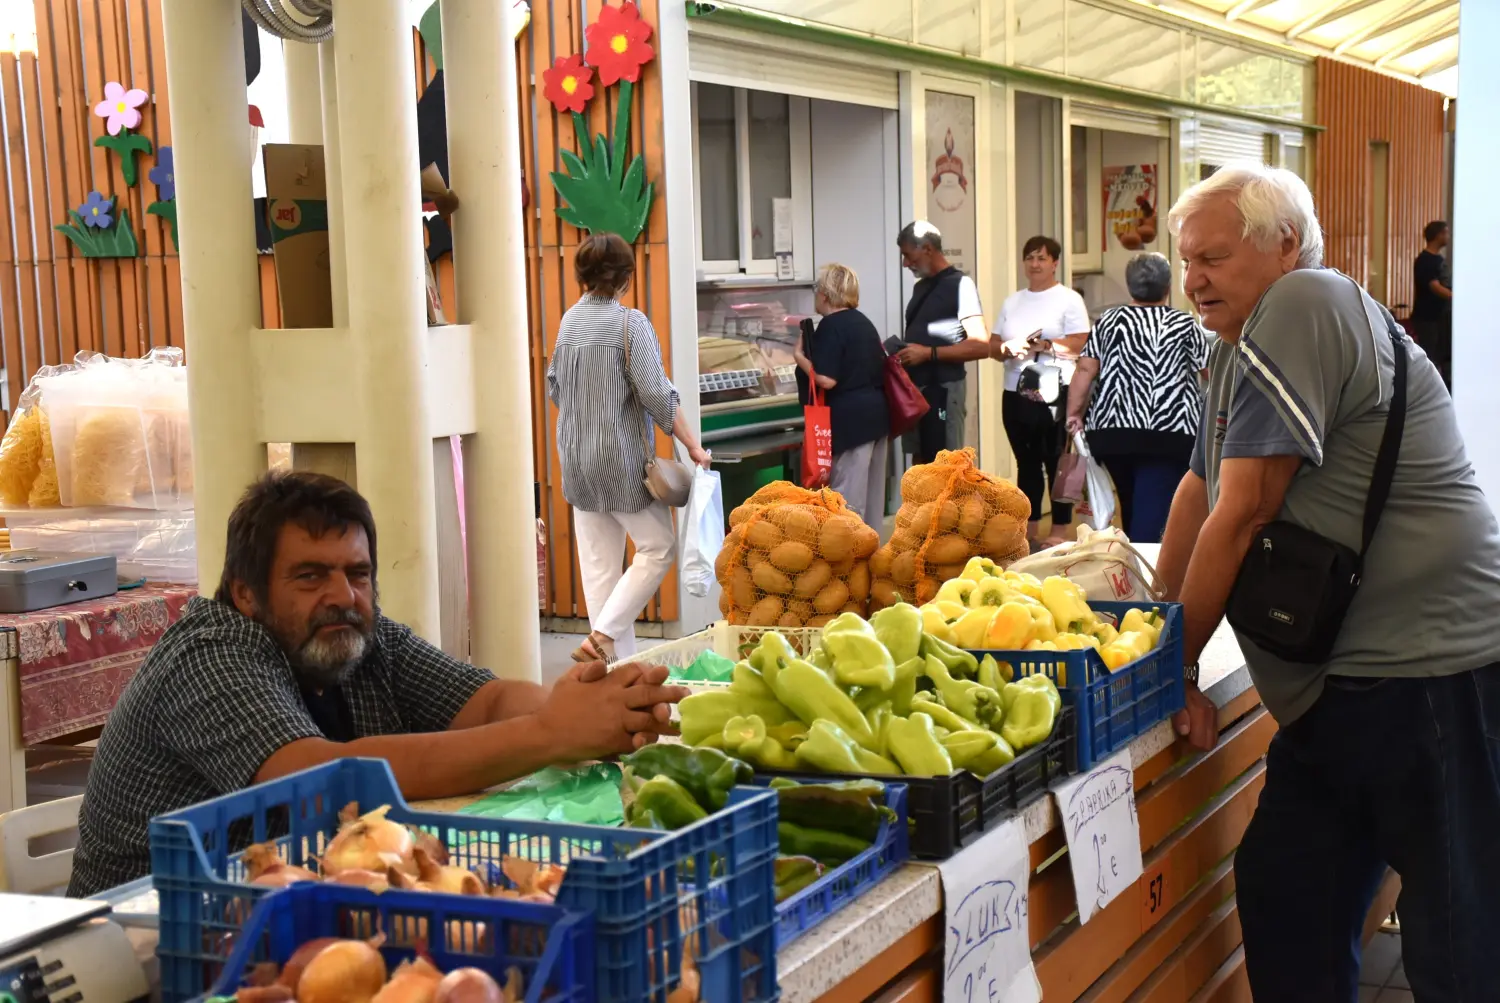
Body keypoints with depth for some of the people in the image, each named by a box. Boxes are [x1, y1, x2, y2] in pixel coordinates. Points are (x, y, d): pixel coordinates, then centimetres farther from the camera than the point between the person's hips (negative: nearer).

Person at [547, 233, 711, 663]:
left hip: (576, 458, 6)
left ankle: (616, 659, 10)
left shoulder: (568, 320, 6)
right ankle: (603, 636, -7)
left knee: (598, 563, 9)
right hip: (621, 457, -6)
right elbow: (657, 396, -13)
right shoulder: (630, 323, -11)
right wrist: (693, 446, -7)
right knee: (659, 547, 5)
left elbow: (554, 389, 15)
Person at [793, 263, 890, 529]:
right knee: (871, 489, 14)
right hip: (875, 412, 9)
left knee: (847, 494, -6)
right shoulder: (862, 322, 14)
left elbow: (827, 379, -22)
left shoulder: (831, 326, -13)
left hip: (850, 417, -9)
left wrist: (800, 357, -8)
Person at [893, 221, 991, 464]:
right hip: (918, 388, 8)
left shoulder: (959, 284, -8)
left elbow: (981, 346, -16)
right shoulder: (921, 287, 17)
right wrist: (902, 353, 8)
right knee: (923, 464, 9)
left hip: (943, 389, -8)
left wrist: (929, 353, -19)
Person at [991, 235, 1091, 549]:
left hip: (1056, 394, -5)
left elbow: (1080, 346, -11)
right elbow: (993, 345, 13)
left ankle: (1060, 531, 3)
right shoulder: (1012, 301, 16)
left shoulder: (1069, 299, 0)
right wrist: (1008, 348, -9)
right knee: (1027, 463, 10)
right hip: (1016, 395, 5)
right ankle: (1029, 530, 16)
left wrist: (1041, 345, -17)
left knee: (1057, 463, -2)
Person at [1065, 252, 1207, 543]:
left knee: (1132, 510, 19)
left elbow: (1085, 371, 1)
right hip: (1167, 435, -3)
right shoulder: (1184, 325, 4)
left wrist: (1074, 414, 5)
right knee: (1150, 518, -7)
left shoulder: (1108, 322, 9)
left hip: (1113, 432, 4)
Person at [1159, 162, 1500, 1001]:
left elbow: (1243, 513, -15)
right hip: (1336, 691, 10)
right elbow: (1200, 490, 26)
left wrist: (1178, 662, -5)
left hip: (1430, 673, -10)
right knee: (1285, 911, 12)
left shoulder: (1304, 306, -14)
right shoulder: (1240, 349, 18)